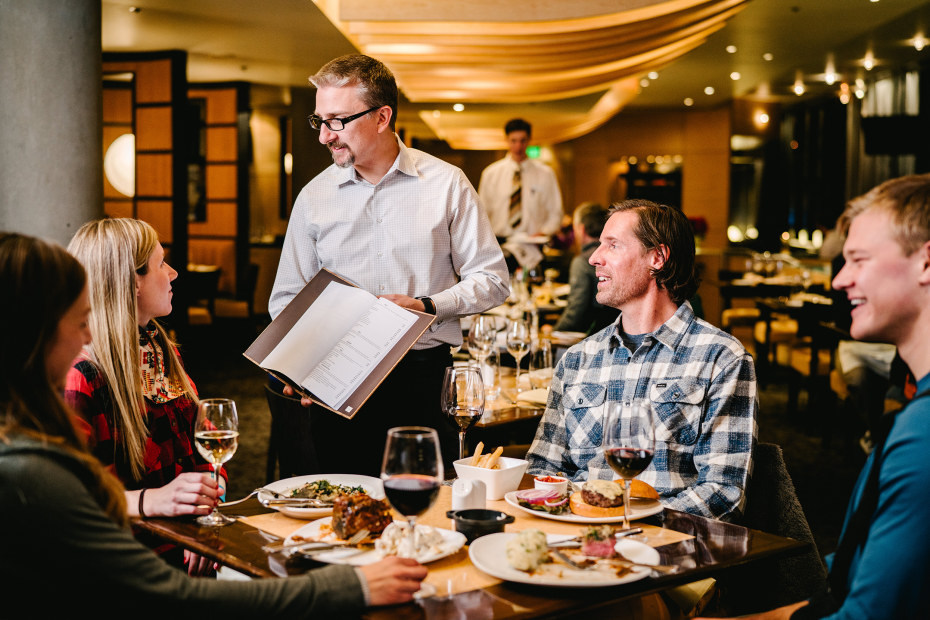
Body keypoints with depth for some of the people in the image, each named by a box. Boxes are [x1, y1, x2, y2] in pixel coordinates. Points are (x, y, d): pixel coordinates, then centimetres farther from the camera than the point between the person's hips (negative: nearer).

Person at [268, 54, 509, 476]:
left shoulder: (446, 184, 2)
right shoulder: (314, 197, 8)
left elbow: (492, 280, 4)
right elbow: (286, 298, 12)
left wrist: (428, 306, -12)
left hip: (423, 380, -1)